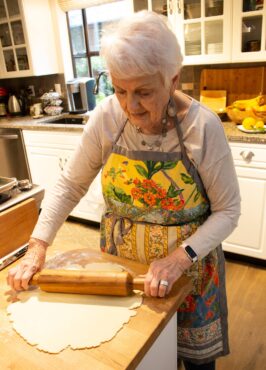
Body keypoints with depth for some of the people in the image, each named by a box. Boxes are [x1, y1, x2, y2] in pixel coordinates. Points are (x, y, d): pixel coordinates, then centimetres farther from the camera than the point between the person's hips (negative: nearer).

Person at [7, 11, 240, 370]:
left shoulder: (203, 126, -23)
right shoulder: (106, 117, -16)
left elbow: (227, 210, -15)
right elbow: (70, 184, -6)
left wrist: (181, 257, -27)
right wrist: (38, 246, -12)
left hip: (188, 260, -1)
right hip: (120, 259, 2)